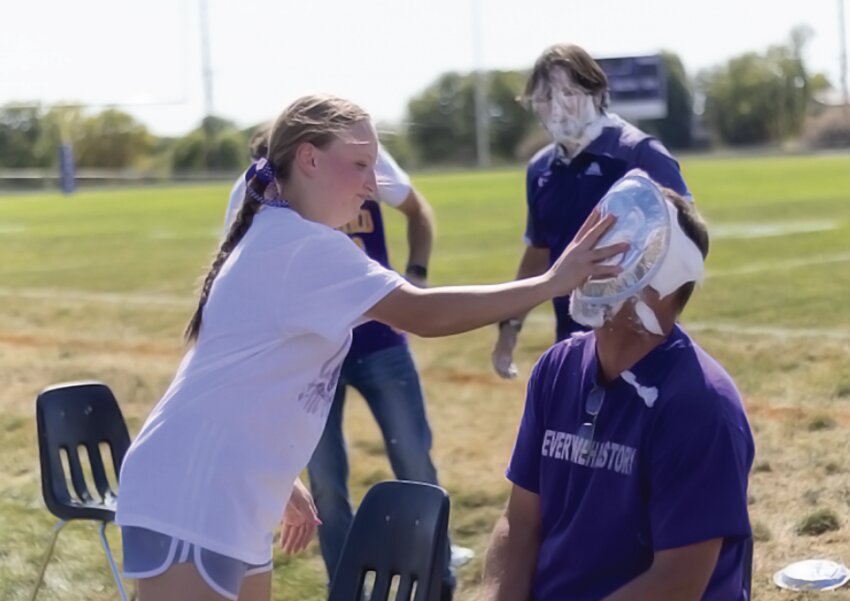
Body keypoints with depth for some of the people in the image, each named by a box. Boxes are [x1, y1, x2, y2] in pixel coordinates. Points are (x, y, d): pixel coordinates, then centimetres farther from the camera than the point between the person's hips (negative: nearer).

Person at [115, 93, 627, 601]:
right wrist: (551, 282, -22)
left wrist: (281, 485, 24)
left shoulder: (280, 240, 17)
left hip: (227, 503, 11)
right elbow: (421, 314, -23)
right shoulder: (302, 245, -16)